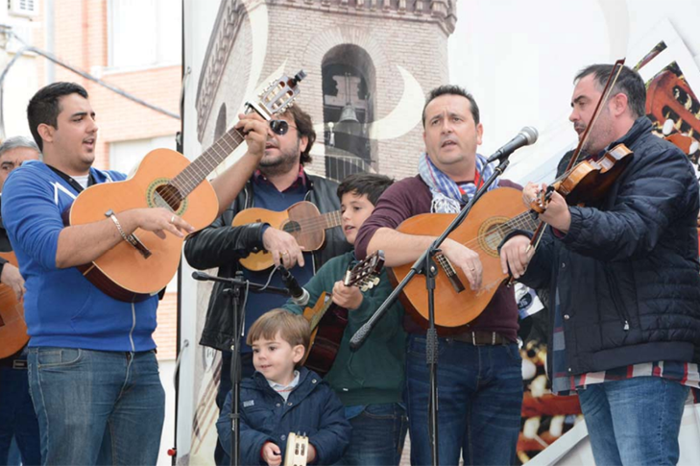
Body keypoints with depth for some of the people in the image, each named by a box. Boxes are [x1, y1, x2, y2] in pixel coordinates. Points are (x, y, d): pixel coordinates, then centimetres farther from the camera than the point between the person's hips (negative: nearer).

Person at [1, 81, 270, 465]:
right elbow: (55, 249, -19)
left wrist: (252, 155, 13)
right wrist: (134, 218, -21)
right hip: (71, 360, -7)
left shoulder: (116, 184, 21)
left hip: (140, 358, 7)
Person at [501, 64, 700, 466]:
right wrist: (523, 251, -1)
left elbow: (633, 230, -21)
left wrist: (565, 219, -39)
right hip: (593, 362, 9)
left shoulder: (660, 159, 0)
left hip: (646, 355, -8)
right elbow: (550, 267, 23)